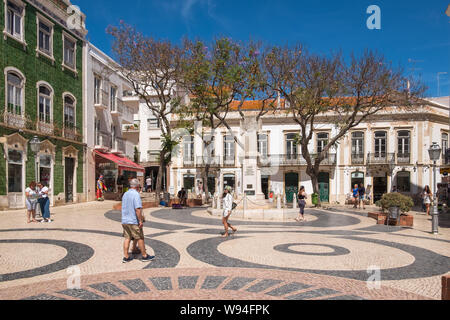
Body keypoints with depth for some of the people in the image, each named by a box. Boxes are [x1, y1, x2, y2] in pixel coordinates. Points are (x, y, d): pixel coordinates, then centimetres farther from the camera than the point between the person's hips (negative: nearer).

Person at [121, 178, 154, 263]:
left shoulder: (125, 194, 11)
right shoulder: (136, 194, -15)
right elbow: (138, 209, -23)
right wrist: (140, 221, -19)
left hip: (125, 221, 7)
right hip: (134, 221, -7)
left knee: (127, 238, 9)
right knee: (140, 238, 3)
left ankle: (126, 257, 11)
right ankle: (144, 256, 13)